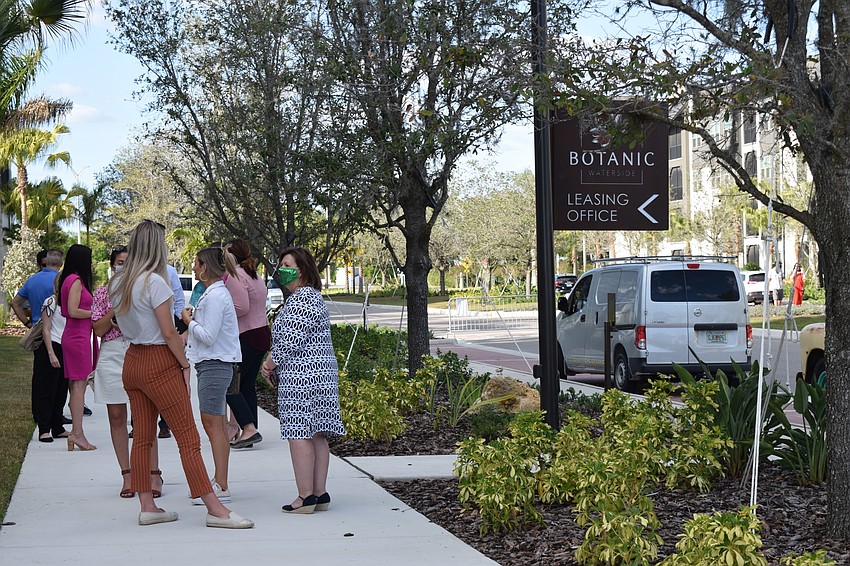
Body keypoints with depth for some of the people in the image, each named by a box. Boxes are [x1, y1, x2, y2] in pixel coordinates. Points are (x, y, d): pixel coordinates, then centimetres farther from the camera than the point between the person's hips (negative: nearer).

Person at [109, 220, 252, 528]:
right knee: (188, 437, -6)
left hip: (132, 361, 8)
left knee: (142, 437, 12)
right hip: (159, 363, -8)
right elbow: (169, 333, -16)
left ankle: (147, 507, 15)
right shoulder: (154, 281, -16)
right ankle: (214, 508, -6)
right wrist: (185, 365, -8)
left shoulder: (118, 283, 8)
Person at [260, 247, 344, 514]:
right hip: (319, 374, 11)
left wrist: (270, 363, -6)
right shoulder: (308, 296, 20)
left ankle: (306, 496, -6)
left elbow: (291, 341, -19)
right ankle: (319, 494, 13)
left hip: (301, 376, -11)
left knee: (299, 434, -7)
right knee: (316, 435, 10)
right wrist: (272, 363, 12)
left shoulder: (303, 299, -14)